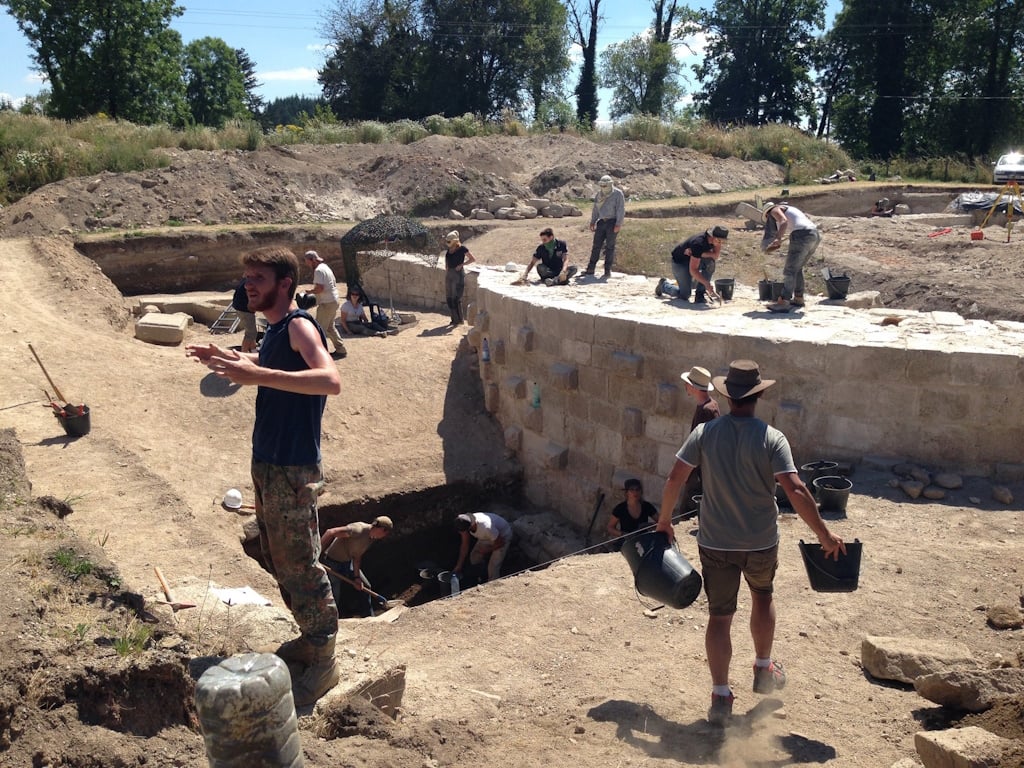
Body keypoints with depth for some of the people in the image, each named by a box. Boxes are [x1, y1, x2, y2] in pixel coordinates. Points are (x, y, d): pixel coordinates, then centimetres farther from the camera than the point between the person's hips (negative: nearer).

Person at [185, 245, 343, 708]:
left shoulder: (299, 326, -18)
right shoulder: (274, 330, 10)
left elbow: (330, 380, -36)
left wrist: (258, 375, -41)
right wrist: (228, 358, 21)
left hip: (293, 470, -10)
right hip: (266, 463, 10)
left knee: (300, 567, -1)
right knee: (278, 560, 20)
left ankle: (323, 661, 14)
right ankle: (310, 638, 36)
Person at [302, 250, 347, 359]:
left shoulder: (318, 270, -15)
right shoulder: (325, 267, 15)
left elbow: (319, 288, -25)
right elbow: (334, 284, 20)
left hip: (326, 303, -10)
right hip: (333, 301, 10)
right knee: (330, 327, 19)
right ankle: (341, 349, 22)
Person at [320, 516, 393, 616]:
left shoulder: (371, 538, -1)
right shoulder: (358, 530, -30)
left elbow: (357, 556, 5)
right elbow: (330, 532, -33)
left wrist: (356, 577, -3)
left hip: (348, 563, 9)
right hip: (332, 562, -9)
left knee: (365, 587, 15)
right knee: (335, 597, -5)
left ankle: (369, 618, 28)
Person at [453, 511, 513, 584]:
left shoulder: (486, 528, -45)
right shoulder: (464, 524, -25)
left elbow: (501, 542, -27)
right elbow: (465, 545, -10)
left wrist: (486, 550, -12)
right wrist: (459, 566, -7)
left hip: (503, 536, -6)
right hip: (488, 537, 7)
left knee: (493, 567, -12)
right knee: (474, 559, 8)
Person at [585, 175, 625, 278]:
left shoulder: (618, 194, -6)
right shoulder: (599, 194, 11)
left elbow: (621, 210, -9)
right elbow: (595, 209, 18)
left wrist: (618, 224, -16)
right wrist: (592, 222, 12)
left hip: (612, 222, -5)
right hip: (601, 222, 5)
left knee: (610, 246, -2)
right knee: (596, 245, 2)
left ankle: (608, 270, 2)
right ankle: (590, 269, 5)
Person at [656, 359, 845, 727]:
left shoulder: (705, 432, -7)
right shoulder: (772, 438, -12)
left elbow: (675, 478, -8)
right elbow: (796, 491, -18)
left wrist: (664, 520, 7)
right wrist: (824, 535, -9)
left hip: (715, 543, 0)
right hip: (761, 543, 0)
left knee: (719, 616, 8)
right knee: (762, 596, 27)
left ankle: (720, 696, 7)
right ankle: (764, 670, 41)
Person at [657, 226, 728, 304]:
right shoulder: (699, 243, -36)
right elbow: (693, 270, -38)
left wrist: (701, 254, -32)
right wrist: (707, 284, -43)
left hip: (695, 259, 7)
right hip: (679, 262, -7)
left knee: (710, 262, -25)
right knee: (684, 295, -12)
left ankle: (700, 294, -15)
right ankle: (664, 285, 17)